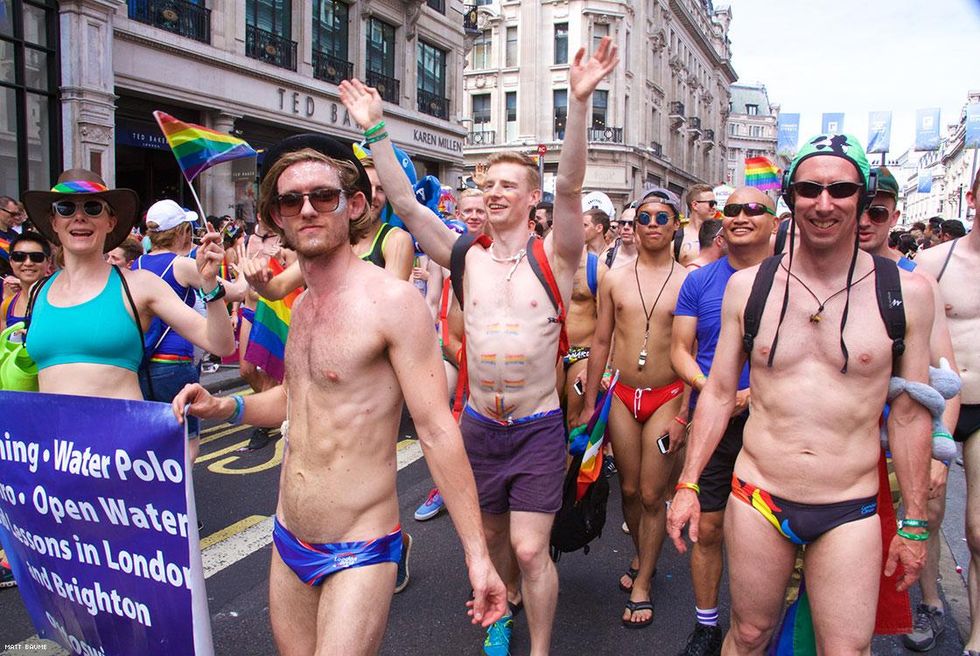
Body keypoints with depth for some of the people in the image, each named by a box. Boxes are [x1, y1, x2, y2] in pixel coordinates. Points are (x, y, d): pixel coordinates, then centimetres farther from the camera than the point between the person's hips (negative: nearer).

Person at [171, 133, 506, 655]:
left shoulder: (392, 300, -17)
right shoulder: (297, 305, 4)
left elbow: (437, 432, -18)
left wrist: (476, 553, -17)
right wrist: (224, 407, 4)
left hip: (357, 553, -7)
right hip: (287, 543, 7)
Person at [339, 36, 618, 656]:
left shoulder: (553, 256, -7)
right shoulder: (467, 256, 1)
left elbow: (571, 187, -22)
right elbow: (405, 203, -3)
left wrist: (580, 102, -33)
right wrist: (376, 131, -9)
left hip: (538, 429, -3)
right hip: (479, 425, 4)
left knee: (531, 549, -2)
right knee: (494, 536, 20)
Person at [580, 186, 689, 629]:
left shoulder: (688, 281, -4)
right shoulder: (615, 279, 3)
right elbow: (601, 341, 7)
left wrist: (683, 415, -7)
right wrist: (588, 403, 7)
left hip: (667, 398, -2)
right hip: (622, 396, 2)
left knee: (653, 495, 3)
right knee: (629, 490, 12)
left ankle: (642, 586, 20)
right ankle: (642, 557, 38)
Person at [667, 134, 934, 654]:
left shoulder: (905, 293, -3)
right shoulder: (746, 286, 0)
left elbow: (909, 415, 3)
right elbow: (718, 392, 5)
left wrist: (914, 523, 7)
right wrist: (688, 483, 2)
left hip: (850, 512, 0)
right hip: (757, 499, 1)